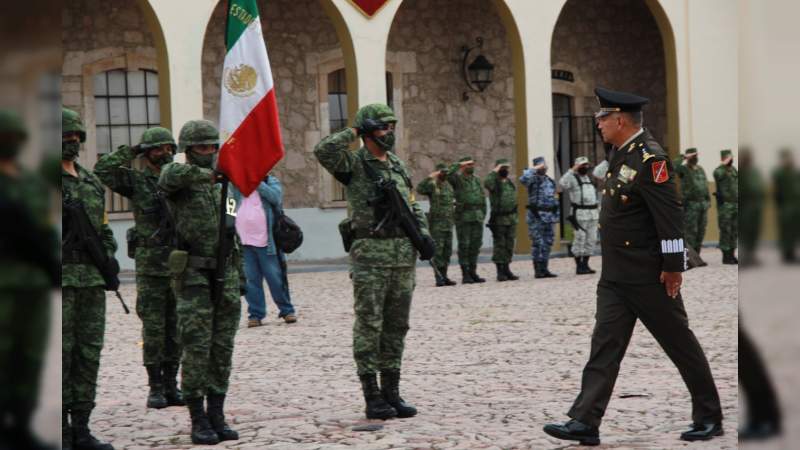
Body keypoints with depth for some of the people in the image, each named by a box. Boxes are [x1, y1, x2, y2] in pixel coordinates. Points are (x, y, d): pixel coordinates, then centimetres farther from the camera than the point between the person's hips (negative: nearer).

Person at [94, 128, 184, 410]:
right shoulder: (136, 181, -1)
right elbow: (101, 170, -15)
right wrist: (129, 153, -12)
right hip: (150, 265, -3)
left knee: (175, 328, 7)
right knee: (153, 328, 0)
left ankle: (171, 386, 14)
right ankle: (155, 388, 6)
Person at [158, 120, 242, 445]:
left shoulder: (222, 186, 15)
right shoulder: (178, 179, -4)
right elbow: (169, 177, -33)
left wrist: (241, 277, 16)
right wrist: (208, 174, -34)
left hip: (225, 278, 6)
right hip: (194, 278, -6)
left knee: (222, 350, 6)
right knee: (196, 351, -4)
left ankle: (217, 417, 13)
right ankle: (198, 422, 3)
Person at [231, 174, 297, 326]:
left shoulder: (271, 181, 5)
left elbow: (275, 197, -14)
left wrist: (256, 182, -14)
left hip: (265, 241, -3)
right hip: (244, 241, 3)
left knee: (275, 278, 1)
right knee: (251, 280, 4)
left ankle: (287, 311, 12)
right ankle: (255, 314, 9)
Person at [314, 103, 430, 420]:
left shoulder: (399, 165, 15)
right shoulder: (353, 165, -4)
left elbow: (413, 206, 21)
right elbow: (323, 151, -24)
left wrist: (423, 233, 4)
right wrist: (354, 131, -13)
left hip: (403, 255, 6)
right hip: (370, 256, -6)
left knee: (396, 326, 9)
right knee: (369, 326, -3)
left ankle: (392, 393, 15)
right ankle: (372, 397, 1)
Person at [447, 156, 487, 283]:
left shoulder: (477, 179, 15)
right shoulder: (458, 179, -2)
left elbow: (482, 196, 19)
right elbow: (449, 174, -24)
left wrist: (483, 213, 12)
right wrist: (459, 164, -18)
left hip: (477, 216, 6)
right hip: (463, 216, -6)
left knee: (476, 244, 7)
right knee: (464, 245, -4)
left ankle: (473, 272, 15)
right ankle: (465, 274, -1)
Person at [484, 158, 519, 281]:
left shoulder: (511, 183, 16)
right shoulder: (494, 182, -5)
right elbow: (486, 183, -30)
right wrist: (495, 172, -20)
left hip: (511, 218, 6)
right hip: (499, 219, -6)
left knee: (509, 245, 8)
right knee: (499, 245, -4)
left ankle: (507, 270, 15)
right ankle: (500, 272, -1)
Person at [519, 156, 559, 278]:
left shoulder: (550, 180, 17)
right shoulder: (533, 179, -6)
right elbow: (523, 179, -30)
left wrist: (556, 214, 17)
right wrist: (534, 169, -21)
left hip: (550, 215, 7)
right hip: (536, 216, -7)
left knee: (548, 243, 8)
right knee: (537, 243, -6)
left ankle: (544, 269, 15)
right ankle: (538, 270, -2)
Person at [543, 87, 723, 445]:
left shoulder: (649, 158, -18)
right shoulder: (622, 154, 10)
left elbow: (670, 215, -21)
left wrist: (673, 266, -20)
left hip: (649, 275, -9)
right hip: (615, 275, 9)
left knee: (680, 343, 4)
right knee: (605, 344, 2)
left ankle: (709, 417, 17)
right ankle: (585, 422, 0)